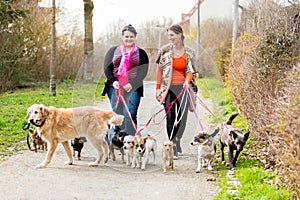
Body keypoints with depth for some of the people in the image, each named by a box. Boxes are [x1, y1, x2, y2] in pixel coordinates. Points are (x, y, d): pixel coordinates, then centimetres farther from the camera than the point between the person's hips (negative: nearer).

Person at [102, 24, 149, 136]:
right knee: (116, 114, -1)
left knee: (130, 114, -11)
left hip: (133, 88, -2)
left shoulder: (141, 53, 10)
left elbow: (143, 71, 2)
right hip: (115, 87, 2)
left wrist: (132, 84, -11)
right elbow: (107, 68, 7)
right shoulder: (113, 51, 14)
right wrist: (113, 81, -10)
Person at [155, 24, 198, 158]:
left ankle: (177, 141, 16)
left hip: (182, 87, 1)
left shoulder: (189, 53, 3)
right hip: (168, 88, -1)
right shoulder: (165, 51, 1)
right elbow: (160, 70, 4)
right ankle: (173, 148, -2)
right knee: (170, 117, -6)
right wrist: (158, 88, 1)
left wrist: (187, 81, -15)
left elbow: (191, 71, 6)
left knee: (182, 116, -5)